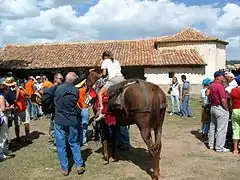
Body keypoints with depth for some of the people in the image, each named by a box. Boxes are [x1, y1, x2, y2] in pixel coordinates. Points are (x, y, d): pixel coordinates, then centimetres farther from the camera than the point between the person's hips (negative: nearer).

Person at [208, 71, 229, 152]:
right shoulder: (220, 86, -19)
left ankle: (211, 145, 25)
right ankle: (219, 147, 6)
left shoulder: (211, 85, 9)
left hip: (213, 107, 9)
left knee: (212, 127, 16)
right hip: (221, 109, -9)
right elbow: (223, 100, -21)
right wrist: (226, 109, -11)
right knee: (221, 129, 0)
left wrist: (213, 104, 16)